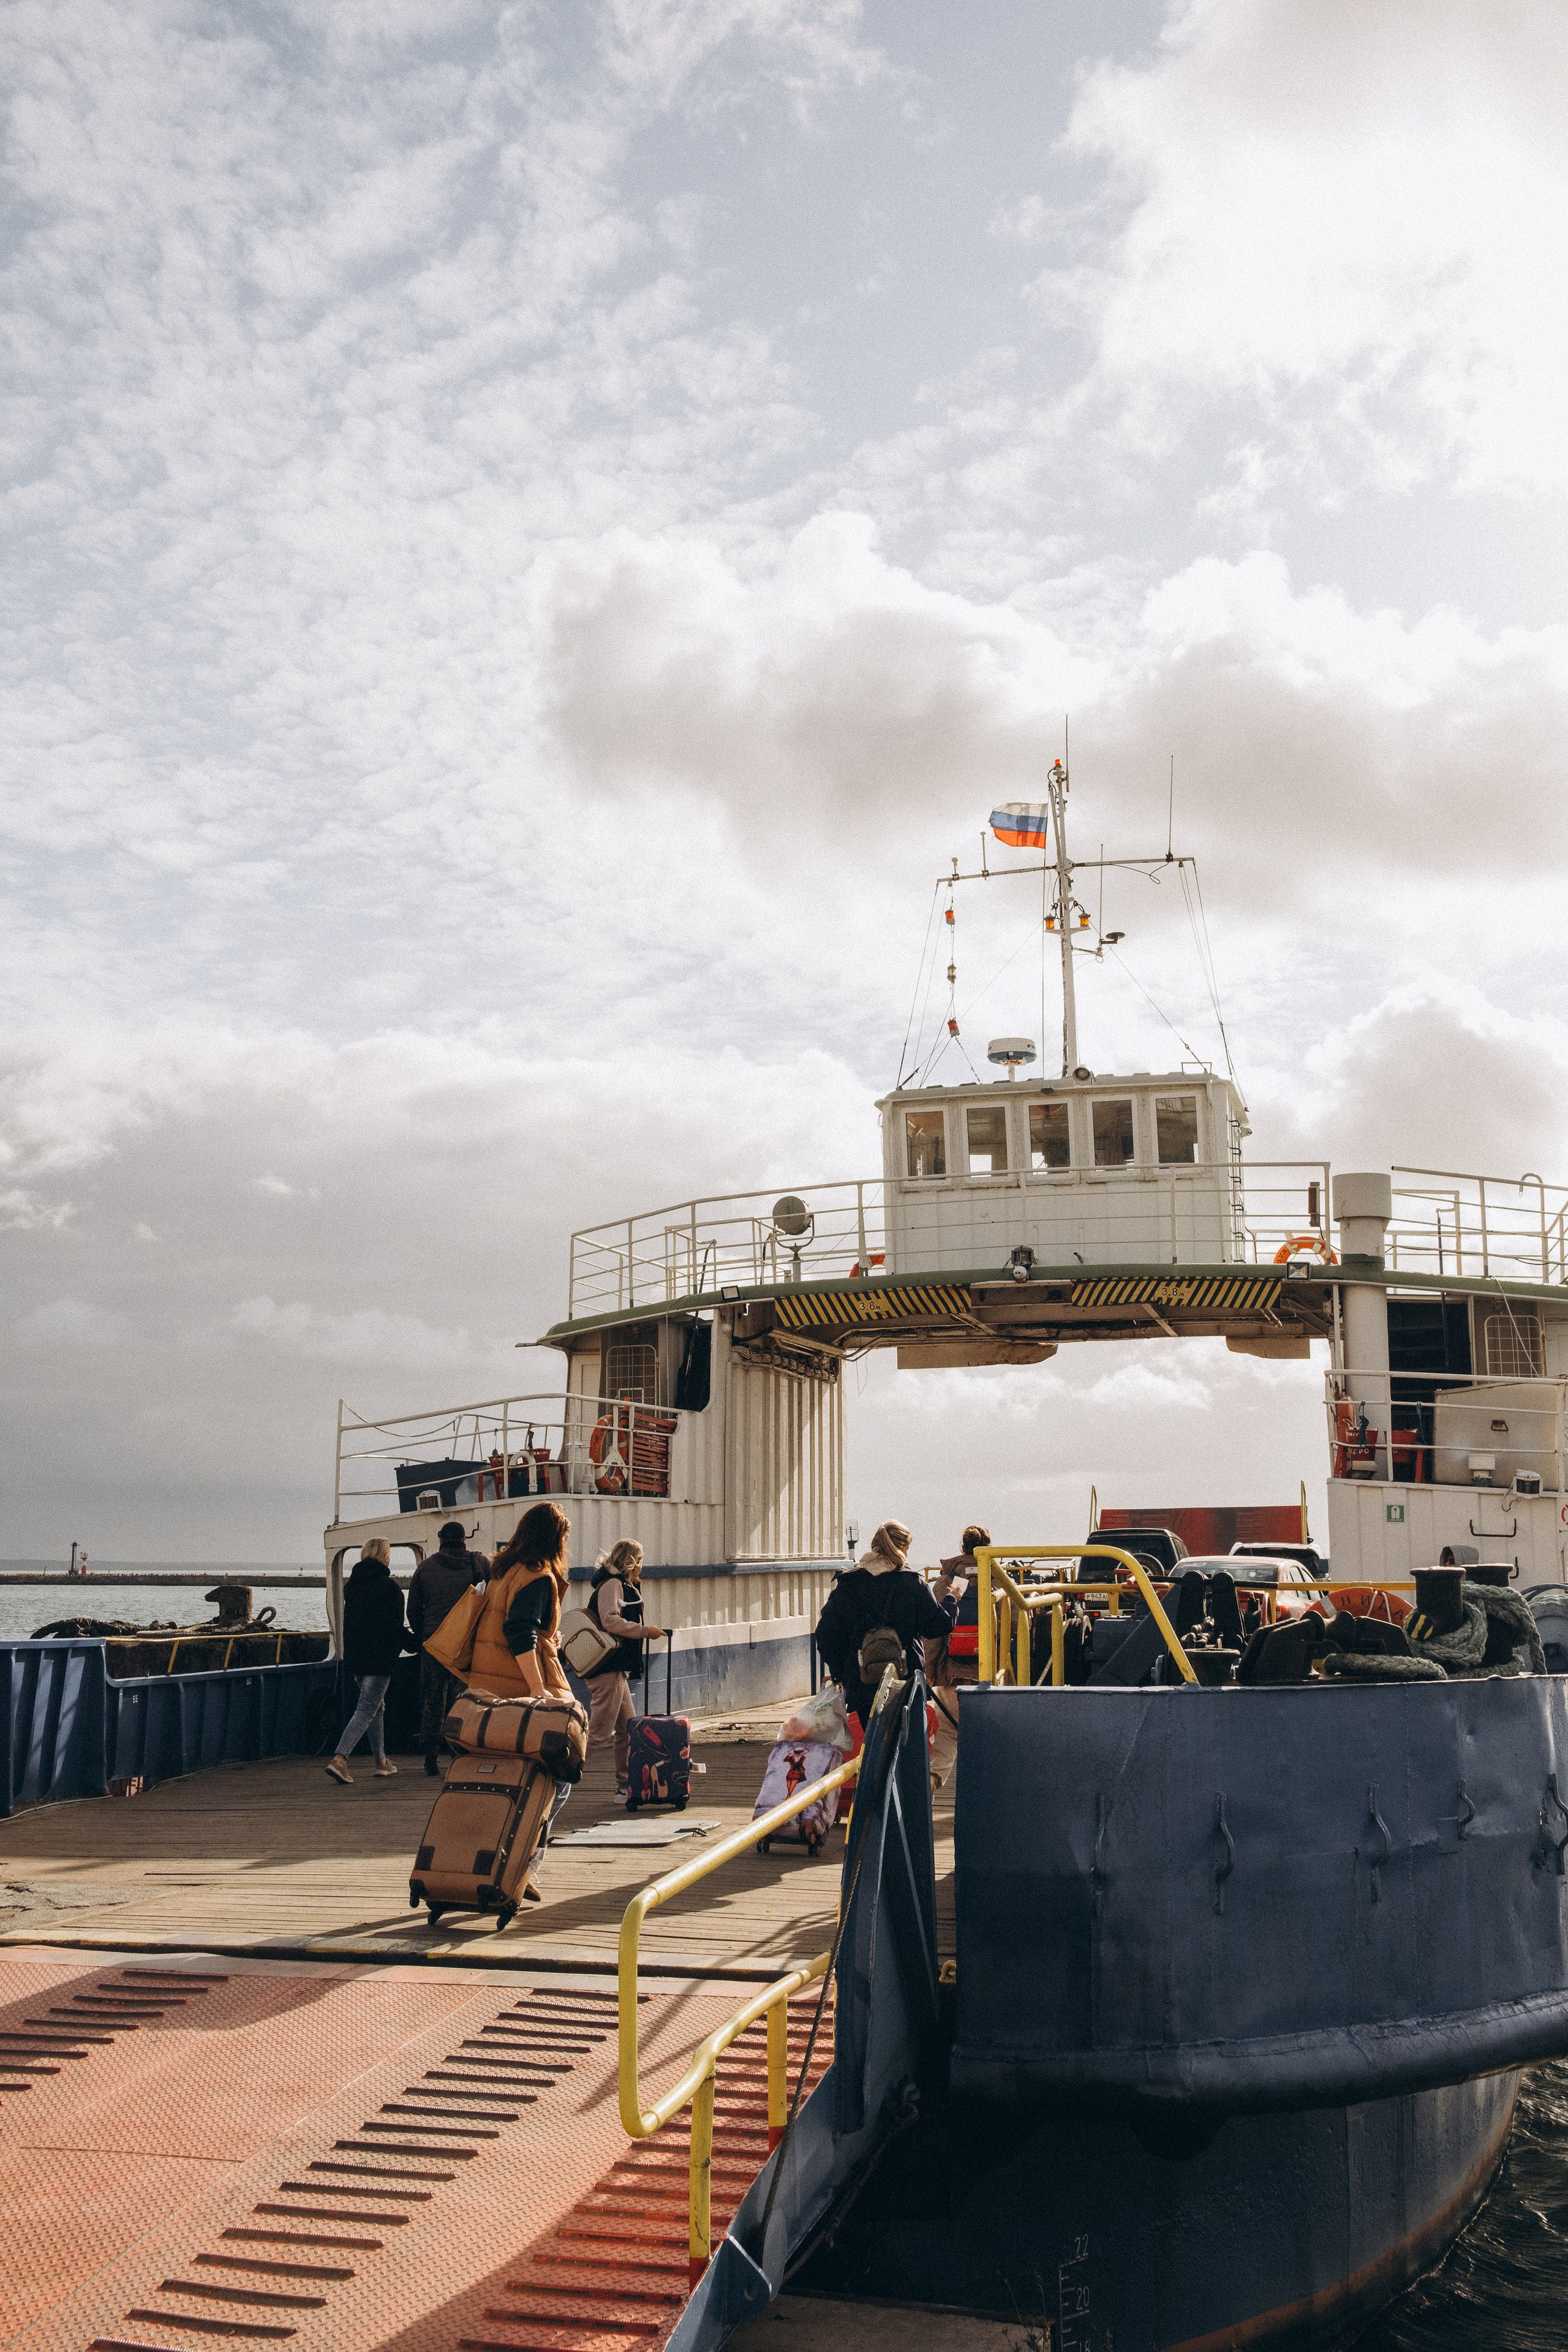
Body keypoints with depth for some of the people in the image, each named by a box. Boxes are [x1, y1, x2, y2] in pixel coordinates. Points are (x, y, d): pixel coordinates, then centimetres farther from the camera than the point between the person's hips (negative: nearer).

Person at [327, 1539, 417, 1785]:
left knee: (378, 1708, 18)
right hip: (379, 1657, -7)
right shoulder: (387, 1586, -13)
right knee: (367, 1709, -6)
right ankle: (339, 1760, -18)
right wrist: (416, 1644, -2)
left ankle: (381, 1763, 23)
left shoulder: (351, 1585, 9)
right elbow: (394, 1627, -15)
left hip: (355, 1655, 7)